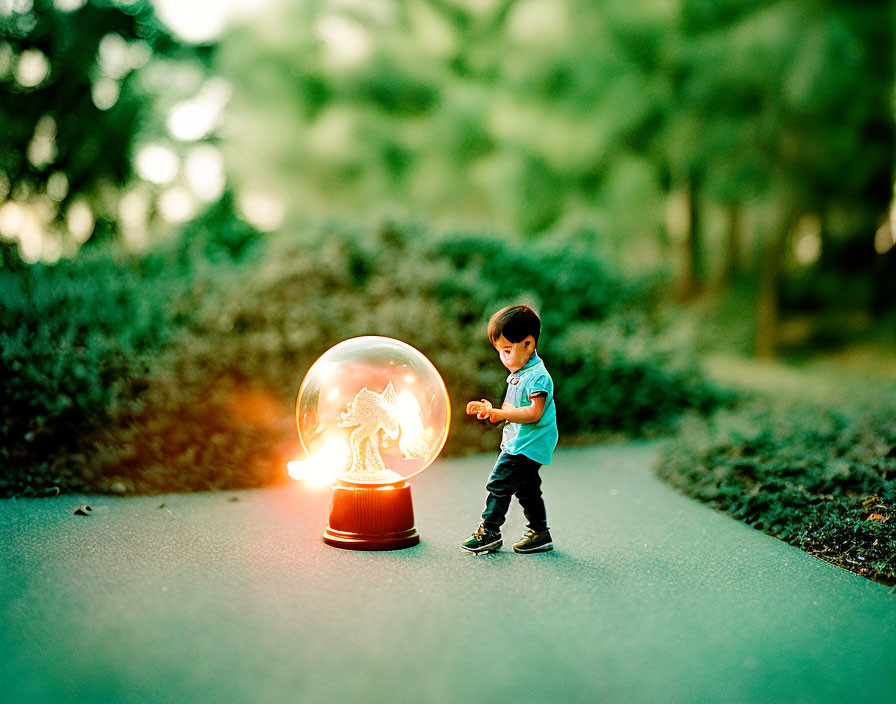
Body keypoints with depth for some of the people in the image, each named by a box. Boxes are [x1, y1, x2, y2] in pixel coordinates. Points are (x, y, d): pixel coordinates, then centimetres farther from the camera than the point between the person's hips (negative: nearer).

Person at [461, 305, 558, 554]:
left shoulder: (537, 376, -18)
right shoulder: (517, 374, 13)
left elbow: (534, 413, -26)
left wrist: (502, 414, -29)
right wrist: (491, 410, 3)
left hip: (528, 445, -10)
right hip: (519, 443, 10)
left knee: (499, 483, -7)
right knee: (526, 489, 15)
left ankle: (489, 532, 2)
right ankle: (540, 533, 23)